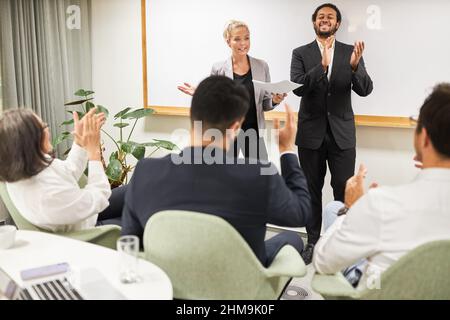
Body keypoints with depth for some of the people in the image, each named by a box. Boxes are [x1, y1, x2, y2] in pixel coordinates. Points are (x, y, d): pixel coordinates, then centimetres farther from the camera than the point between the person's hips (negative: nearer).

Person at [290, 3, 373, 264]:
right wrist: (322, 65, -28)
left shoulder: (351, 52, 2)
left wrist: (355, 66, -27)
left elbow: (365, 90, -7)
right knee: (312, 191, 10)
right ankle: (313, 241, 23)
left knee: (345, 192, 1)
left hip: (342, 133, 0)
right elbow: (298, 88, -13)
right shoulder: (301, 54, 1)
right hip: (311, 134, 0)